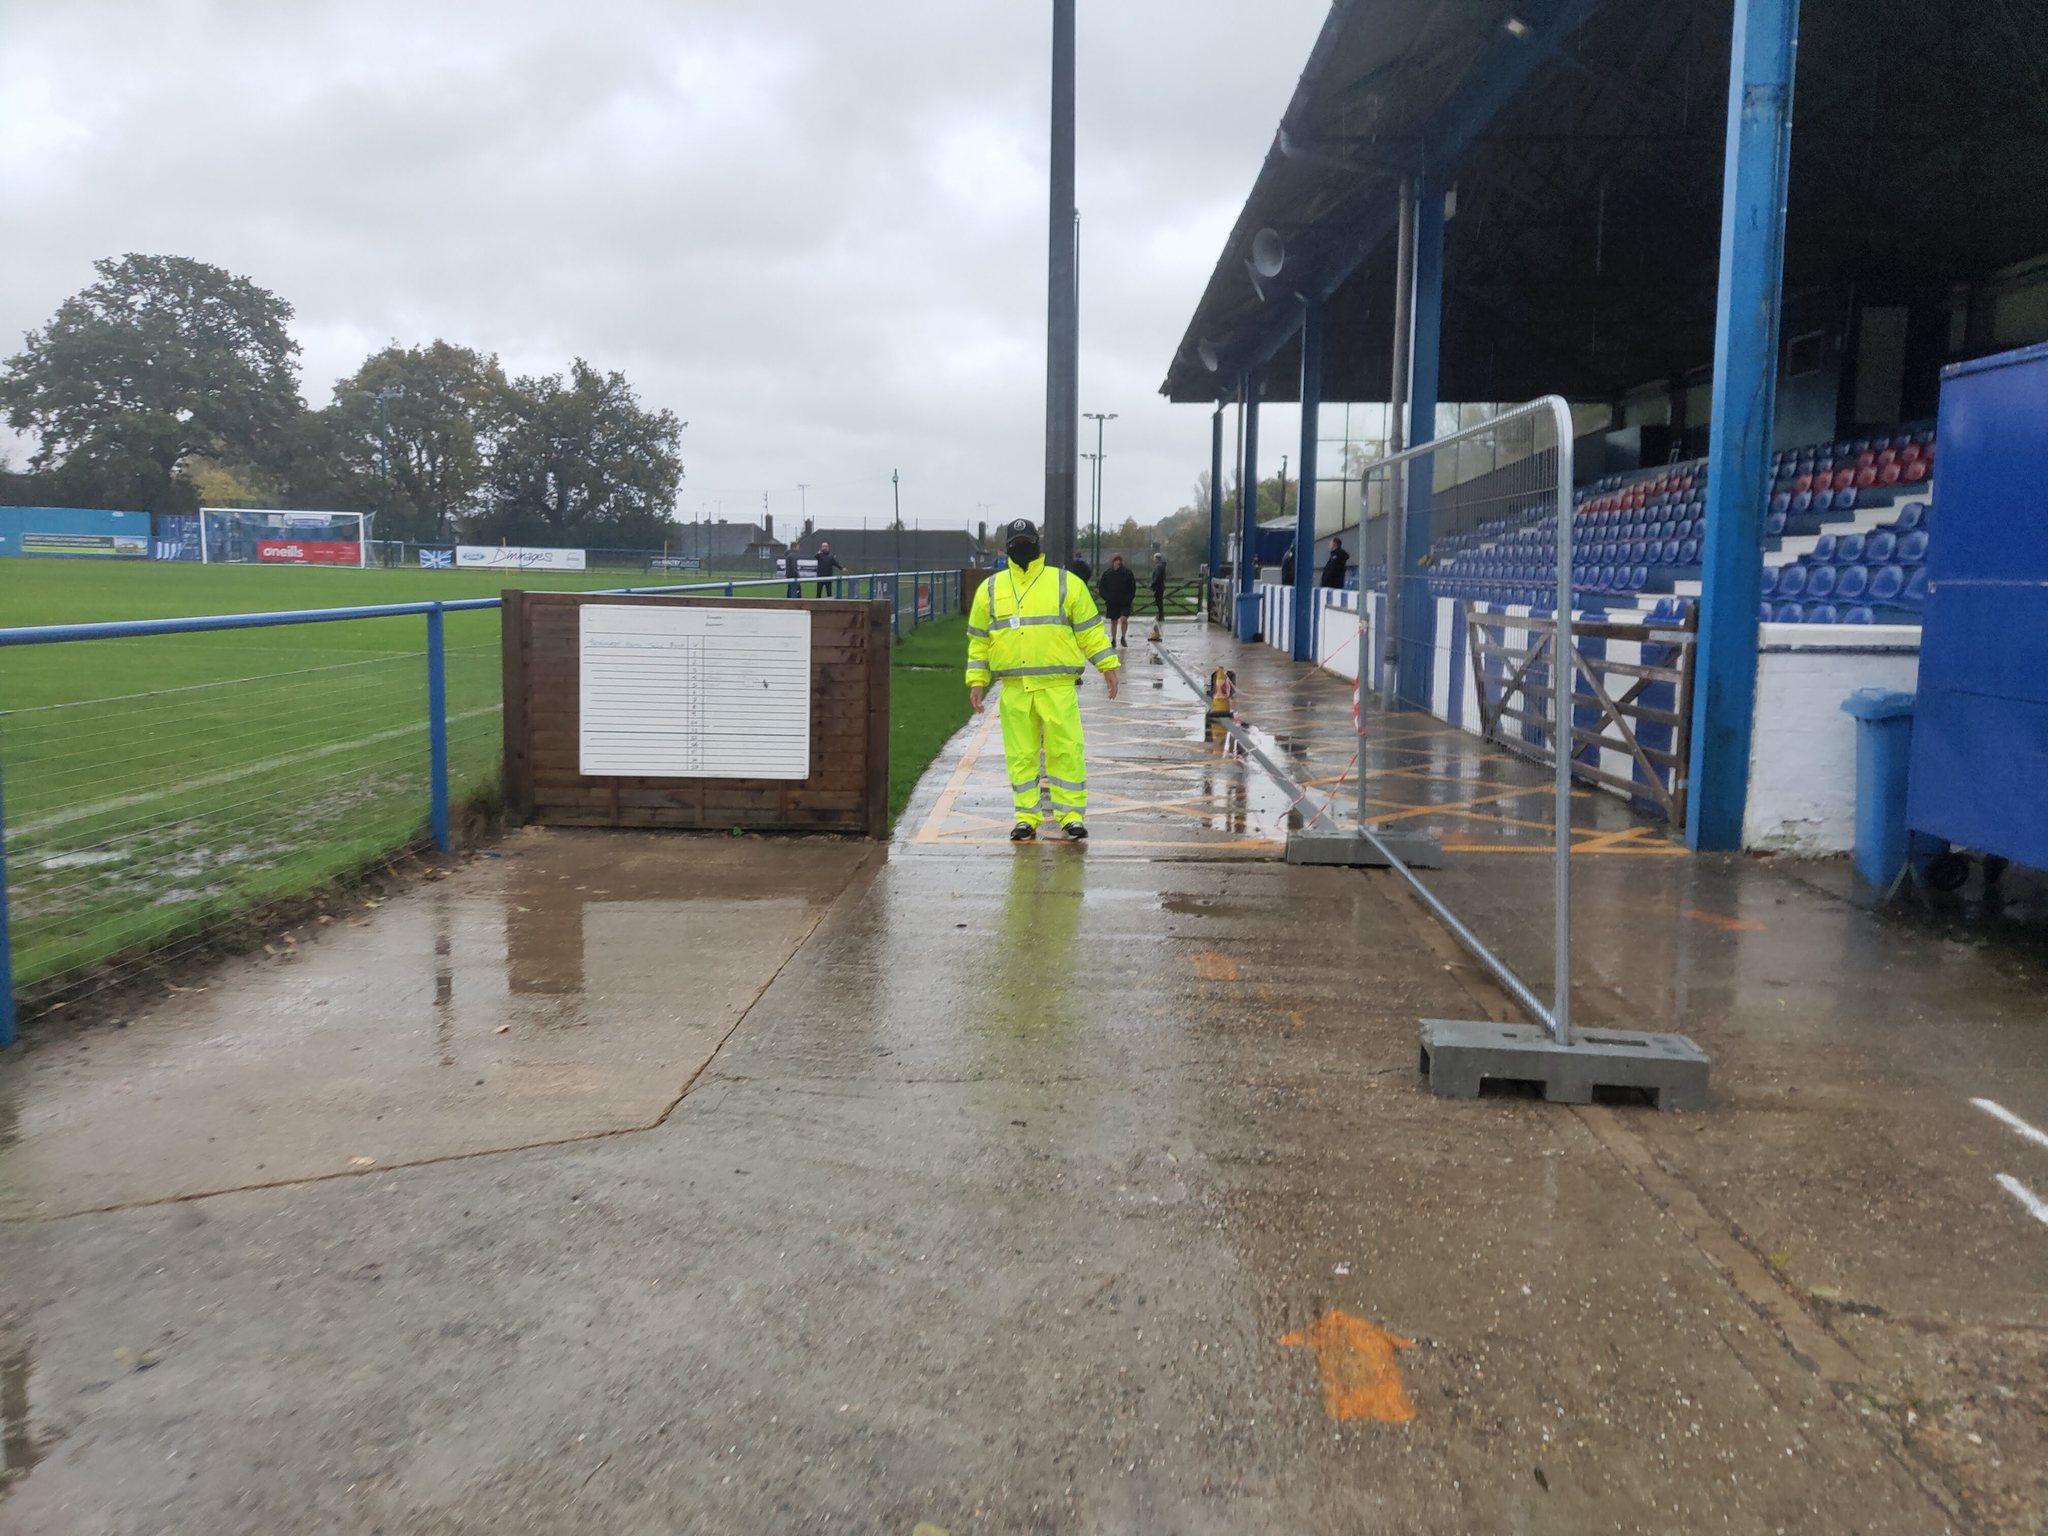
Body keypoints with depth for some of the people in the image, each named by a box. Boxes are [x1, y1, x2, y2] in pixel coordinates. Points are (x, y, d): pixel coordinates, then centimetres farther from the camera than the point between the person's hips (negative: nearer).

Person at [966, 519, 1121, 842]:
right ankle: (1027, 818, 15)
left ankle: (1072, 815, 7)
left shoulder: (1066, 583, 5)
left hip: (1058, 686, -2)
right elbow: (978, 640, 14)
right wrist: (976, 681, 8)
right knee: (1021, 756, 6)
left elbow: (1090, 629, 7)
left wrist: (1107, 665, 1)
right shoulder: (990, 589, 12)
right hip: (1013, 690, 2)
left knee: (1066, 751, -3)